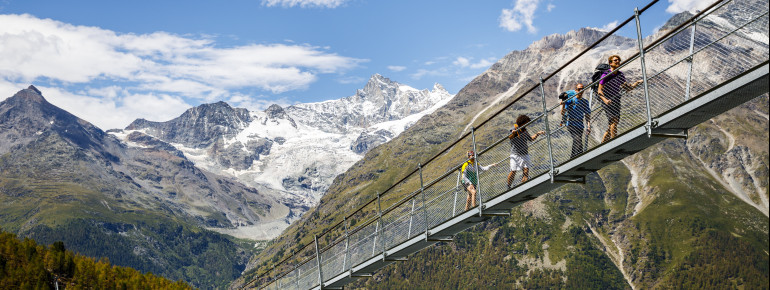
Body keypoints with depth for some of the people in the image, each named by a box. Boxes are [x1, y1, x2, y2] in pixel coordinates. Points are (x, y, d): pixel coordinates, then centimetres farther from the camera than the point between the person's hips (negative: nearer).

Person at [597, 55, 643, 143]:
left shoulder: (621, 75, 12)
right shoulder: (606, 75, -6)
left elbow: (627, 88, 20)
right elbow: (599, 90, -9)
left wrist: (637, 83, 4)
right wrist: (605, 100, -25)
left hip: (616, 102, 7)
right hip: (608, 102, -7)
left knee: (611, 126, 5)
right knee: (614, 120, -21)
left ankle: (602, 144, 14)